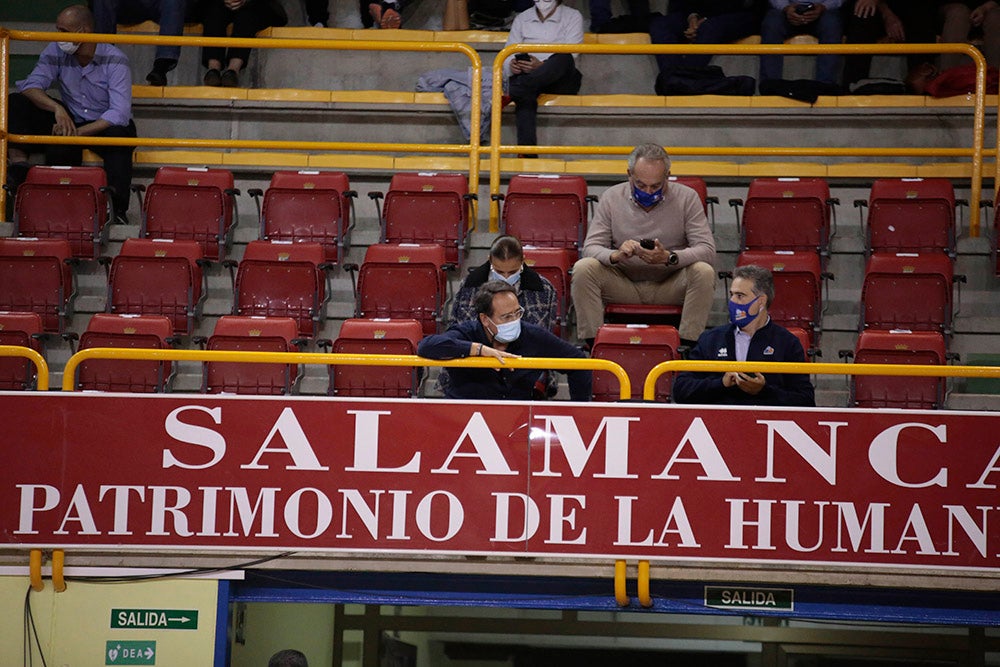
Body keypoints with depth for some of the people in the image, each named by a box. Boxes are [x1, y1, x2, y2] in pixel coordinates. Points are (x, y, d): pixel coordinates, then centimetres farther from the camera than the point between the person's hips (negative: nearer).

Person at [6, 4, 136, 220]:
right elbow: (30, 86, -16)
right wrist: (57, 109, -35)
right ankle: (19, 167, -29)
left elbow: (120, 113, -27)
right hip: (69, 120, 4)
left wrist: (78, 132, -35)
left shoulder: (115, 61, -17)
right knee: (16, 103, -16)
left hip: (103, 126, -4)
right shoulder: (56, 52, -5)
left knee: (119, 135, -41)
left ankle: (117, 209, -40)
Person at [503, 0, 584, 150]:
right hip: (526, 74, 1)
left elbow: (570, 56, -3)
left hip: (561, 82, -1)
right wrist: (511, 65, -14)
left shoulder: (572, 17, 12)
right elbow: (508, 54, 13)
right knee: (525, 94, -37)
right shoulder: (522, 19, 20)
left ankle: (521, 87, -57)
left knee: (563, 58, -37)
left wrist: (542, 66, -22)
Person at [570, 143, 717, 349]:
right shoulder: (612, 197, -1)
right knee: (583, 268, -25)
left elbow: (707, 251, -12)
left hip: (670, 286, -1)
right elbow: (590, 247, -7)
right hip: (623, 284, 1)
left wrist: (669, 257, -32)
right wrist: (615, 255, -31)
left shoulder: (687, 198, -5)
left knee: (704, 272, -30)